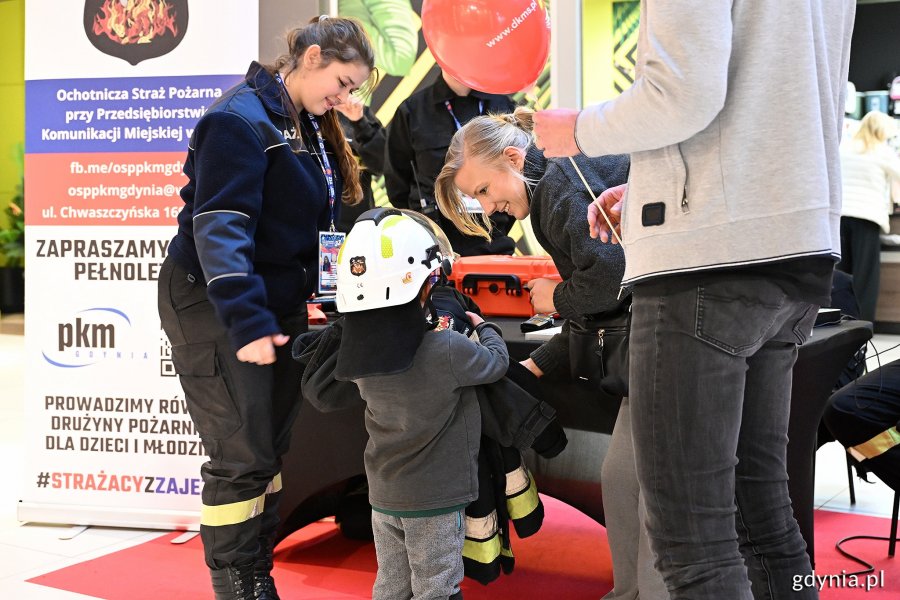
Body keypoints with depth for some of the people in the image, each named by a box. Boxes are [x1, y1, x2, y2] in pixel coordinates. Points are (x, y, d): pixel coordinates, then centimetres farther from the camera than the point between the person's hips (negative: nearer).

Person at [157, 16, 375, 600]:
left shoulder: (315, 130, 13)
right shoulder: (242, 118, -15)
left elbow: (321, 225, 17)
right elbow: (219, 226, -24)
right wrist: (246, 324, -32)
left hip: (280, 304, 9)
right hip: (217, 307, -9)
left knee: (271, 447, 12)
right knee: (242, 454, -6)